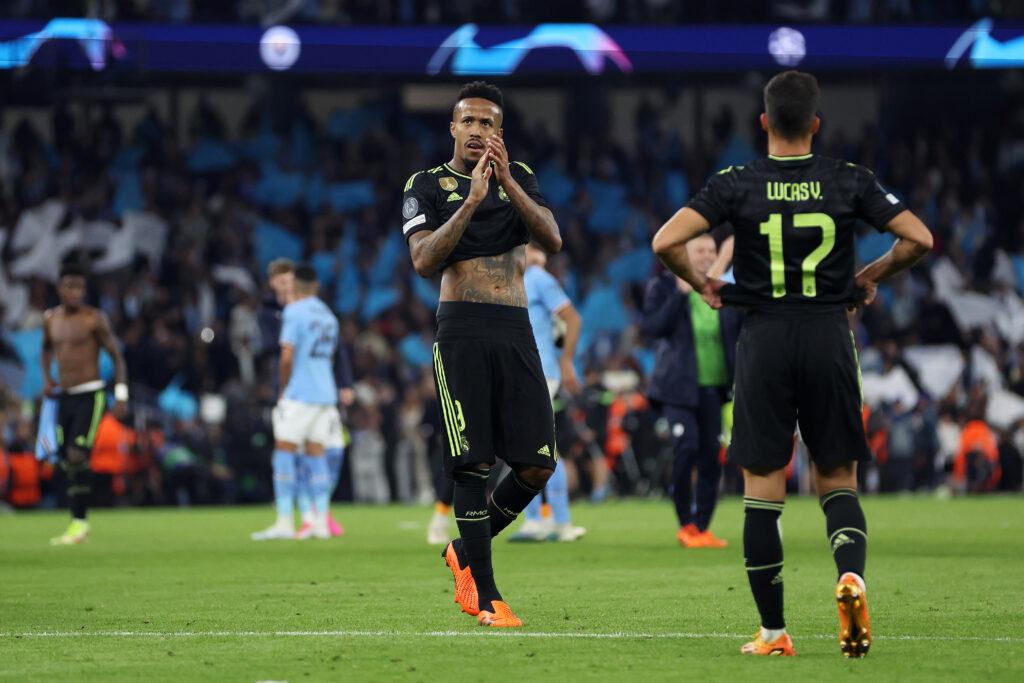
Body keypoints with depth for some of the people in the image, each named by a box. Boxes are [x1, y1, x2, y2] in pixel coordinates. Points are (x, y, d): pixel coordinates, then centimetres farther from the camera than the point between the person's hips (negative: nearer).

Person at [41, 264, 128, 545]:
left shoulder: (94, 318, -7)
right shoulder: (51, 319, 9)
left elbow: (116, 355, -4)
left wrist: (121, 396, -10)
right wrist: (46, 378, 13)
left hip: (91, 395, -6)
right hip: (64, 397, 6)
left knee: (77, 455, -18)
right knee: (68, 461, 5)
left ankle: (79, 523, -16)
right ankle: (77, 525, 11)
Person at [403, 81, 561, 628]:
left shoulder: (519, 178, 14)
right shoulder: (428, 186, 5)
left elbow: (552, 239, -2)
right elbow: (424, 262, -9)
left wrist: (506, 182, -13)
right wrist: (473, 200, -17)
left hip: (516, 334, 3)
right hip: (462, 331, -3)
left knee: (537, 466, -3)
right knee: (474, 464, -8)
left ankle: (467, 553, 19)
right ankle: (485, 595, -3)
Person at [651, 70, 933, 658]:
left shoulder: (737, 185, -2)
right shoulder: (849, 181, 1)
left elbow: (666, 242, -11)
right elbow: (920, 239, -1)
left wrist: (701, 284, 7)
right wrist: (873, 275, 16)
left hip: (765, 342, -1)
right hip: (830, 338, 1)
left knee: (762, 492, 5)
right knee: (838, 480, 10)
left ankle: (774, 632, 5)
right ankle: (851, 574, -20)